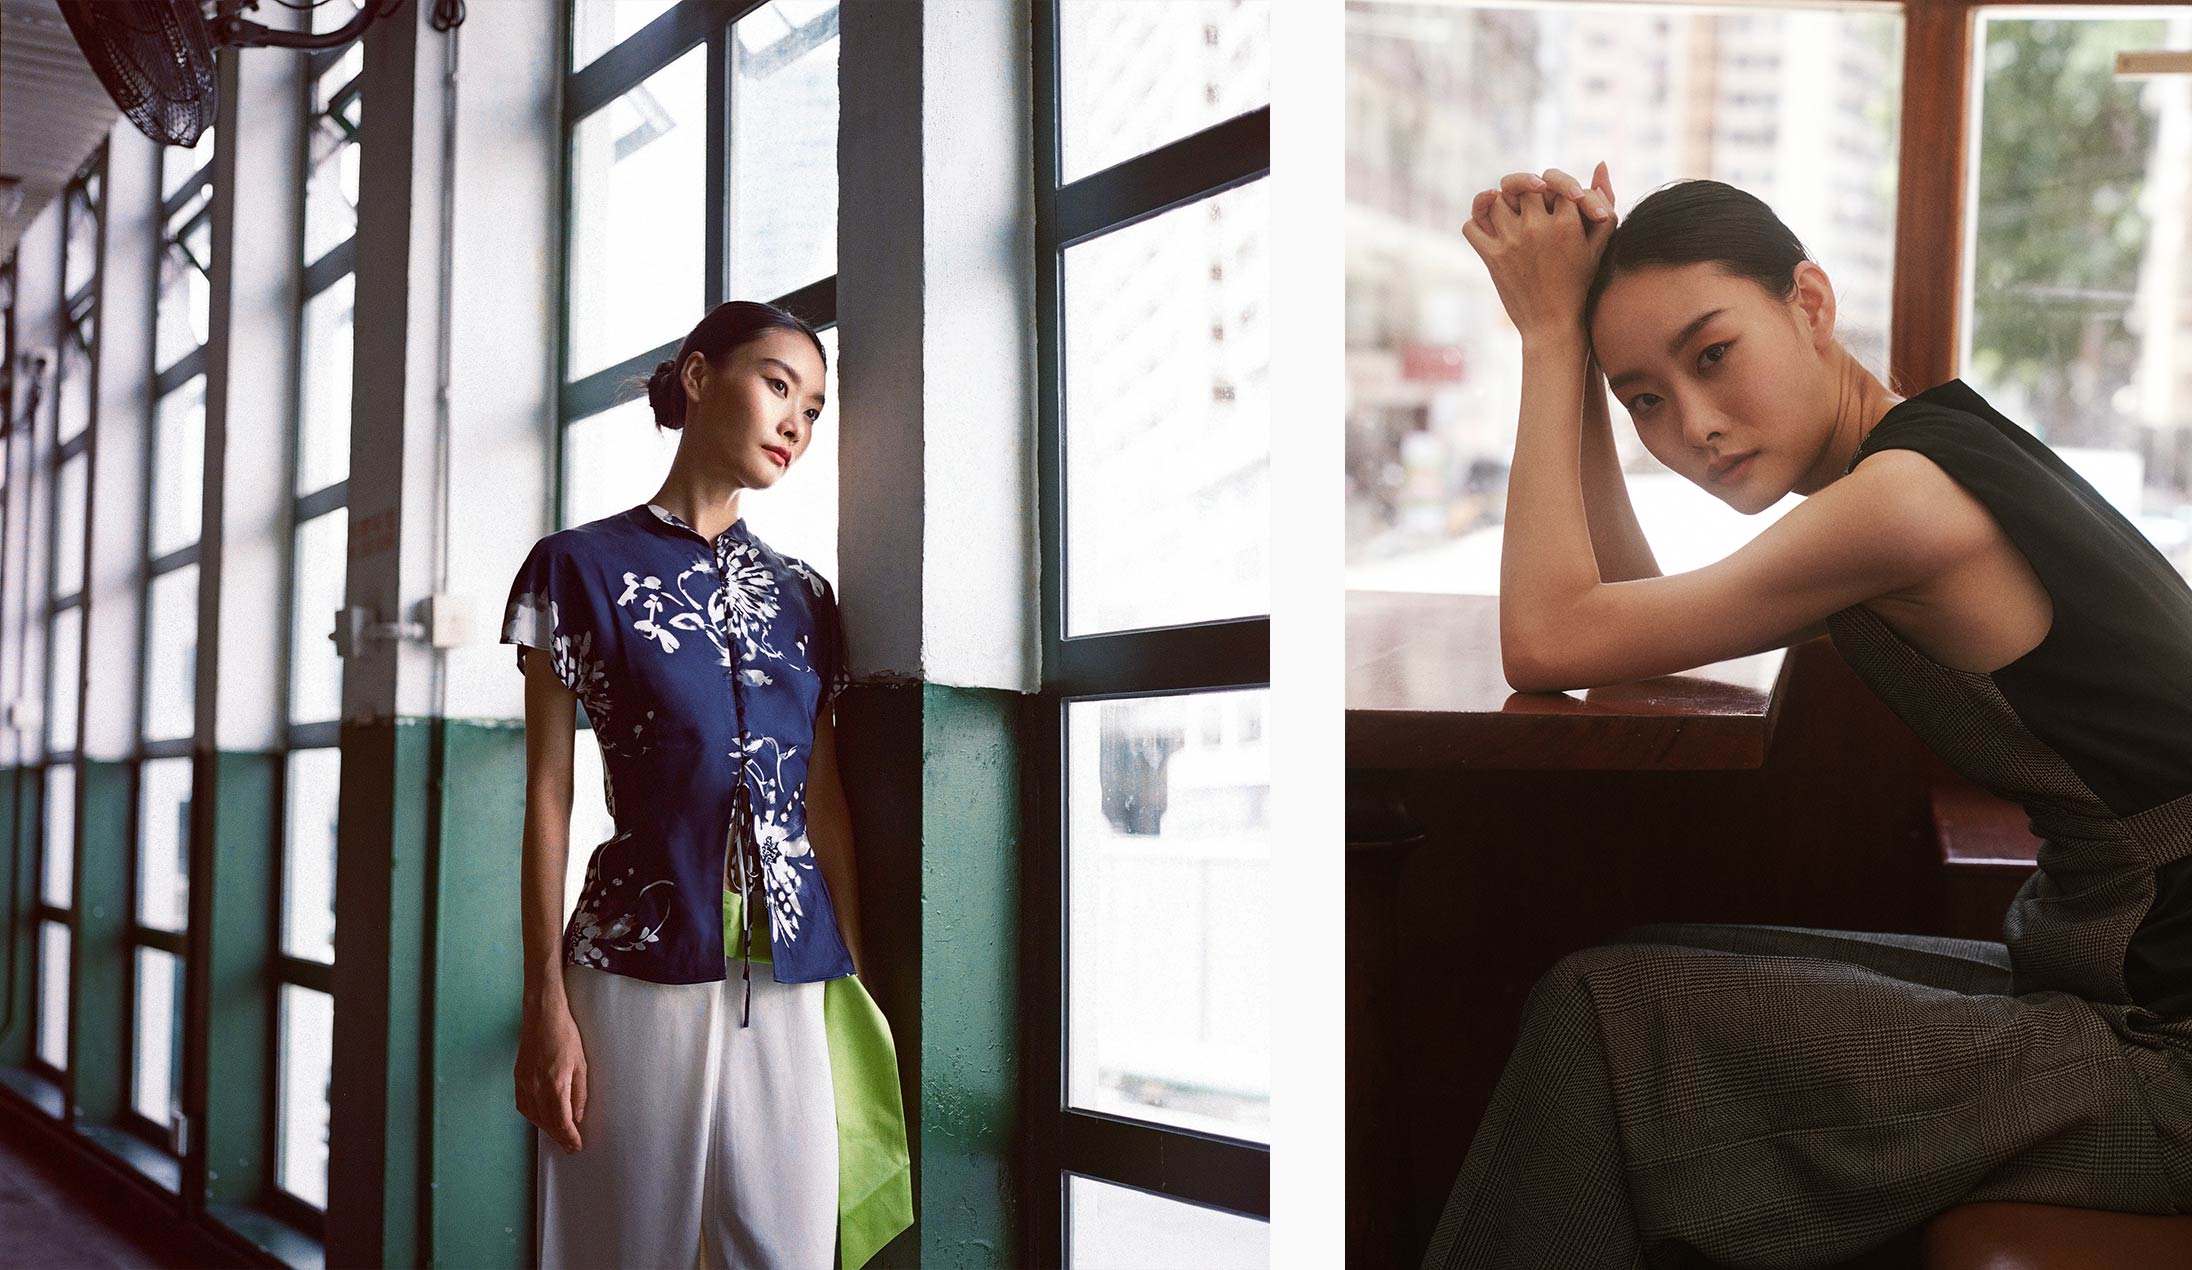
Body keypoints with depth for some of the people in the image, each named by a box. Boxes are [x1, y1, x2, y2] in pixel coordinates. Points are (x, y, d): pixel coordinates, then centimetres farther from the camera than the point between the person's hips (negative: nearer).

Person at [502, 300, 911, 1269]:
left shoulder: (802, 597, 14)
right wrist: (545, 1000, -7)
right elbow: (549, 794, -2)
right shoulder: (583, 567, 1)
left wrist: (861, 973, 11)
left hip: (793, 978, 4)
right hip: (640, 969, -4)